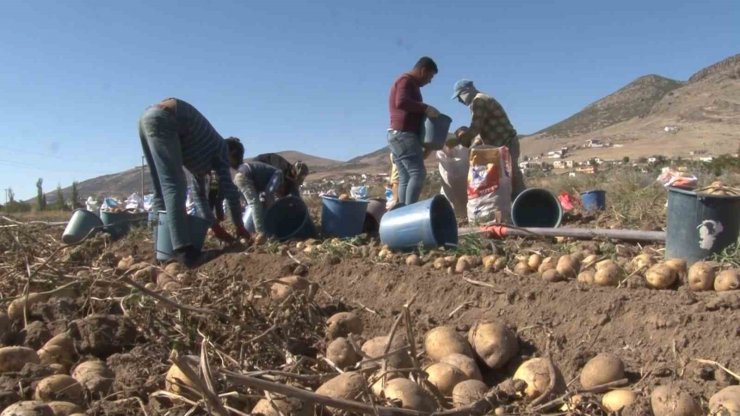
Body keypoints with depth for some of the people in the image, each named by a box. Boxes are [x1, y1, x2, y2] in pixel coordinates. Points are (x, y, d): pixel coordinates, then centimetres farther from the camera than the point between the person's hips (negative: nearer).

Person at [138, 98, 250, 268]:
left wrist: (215, 226, 34)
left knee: (162, 190, 10)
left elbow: (199, 193, 34)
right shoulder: (221, 148, 9)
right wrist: (240, 227, 14)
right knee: (175, 186, -13)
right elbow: (229, 190, 5)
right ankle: (183, 249, -19)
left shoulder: (206, 153, 29)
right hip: (162, 120, -9)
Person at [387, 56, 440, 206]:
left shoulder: (410, 83, 25)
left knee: (405, 178, 3)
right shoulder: (406, 80, -5)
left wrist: (423, 111, 13)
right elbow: (402, 102, -23)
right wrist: (426, 108, -20)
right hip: (404, 134, -10)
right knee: (418, 173, -15)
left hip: (400, 135, 10)